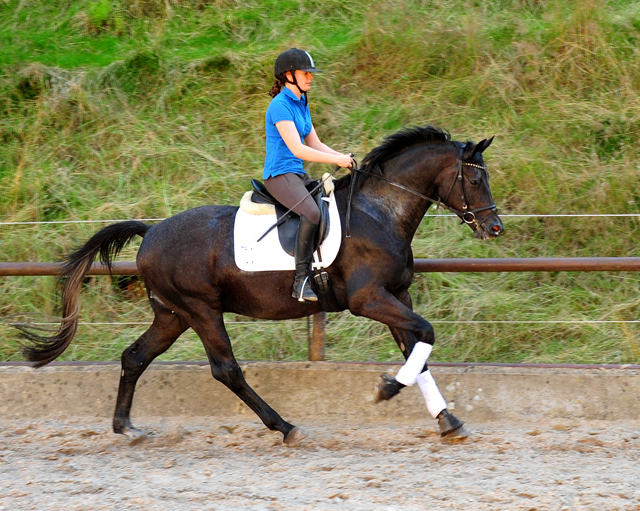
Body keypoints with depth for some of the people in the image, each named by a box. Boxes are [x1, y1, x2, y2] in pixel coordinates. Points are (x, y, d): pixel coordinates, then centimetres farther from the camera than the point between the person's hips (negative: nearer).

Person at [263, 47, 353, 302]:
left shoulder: (301, 104, 16)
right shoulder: (280, 105, -13)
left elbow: (315, 144, 19)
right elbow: (297, 149, -20)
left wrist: (344, 156, 3)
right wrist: (337, 160, -19)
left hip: (298, 175, 10)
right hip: (279, 174, -10)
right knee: (311, 213, -33)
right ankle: (301, 281, -34)